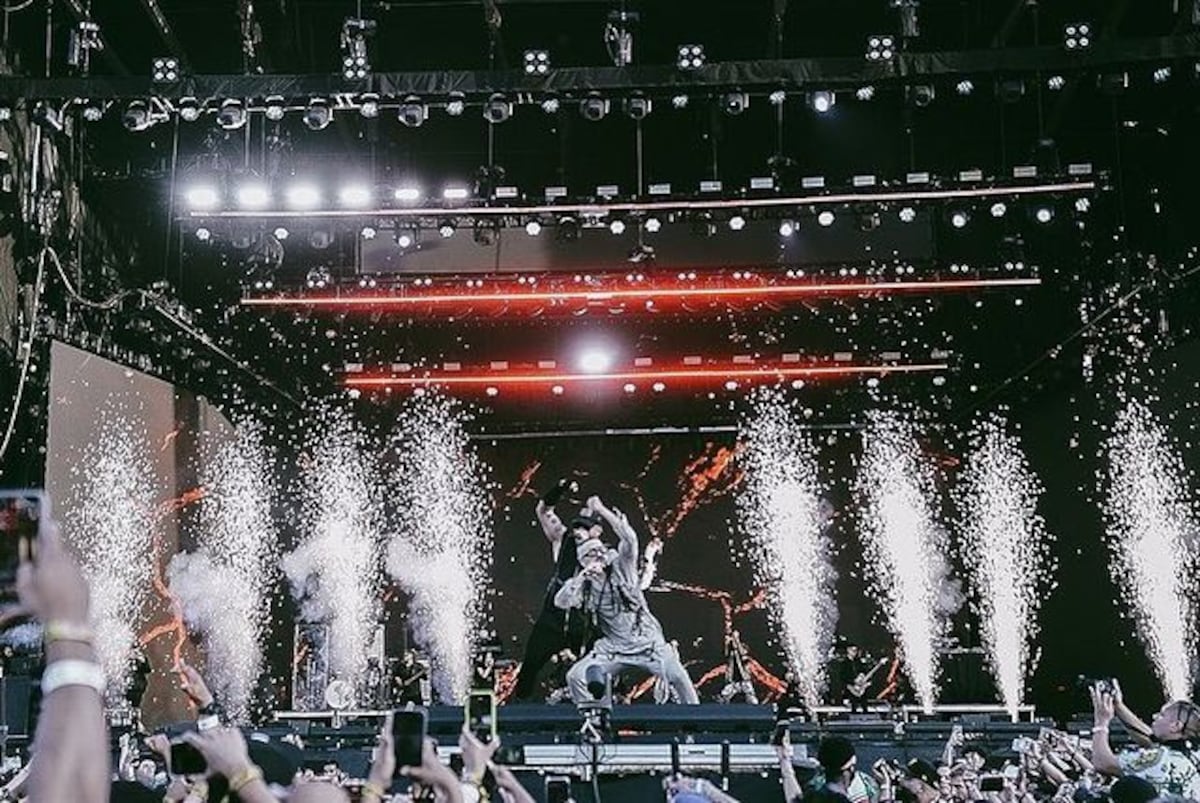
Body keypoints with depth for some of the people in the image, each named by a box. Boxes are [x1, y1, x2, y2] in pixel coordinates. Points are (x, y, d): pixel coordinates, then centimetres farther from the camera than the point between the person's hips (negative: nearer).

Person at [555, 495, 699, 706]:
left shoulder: (621, 567, -3)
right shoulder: (583, 586, 1)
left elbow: (629, 538, -20)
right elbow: (561, 602, -17)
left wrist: (601, 510, -23)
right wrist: (583, 575, -27)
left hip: (647, 641, -2)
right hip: (613, 649, 3)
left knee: (678, 676, -19)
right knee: (575, 676, -9)